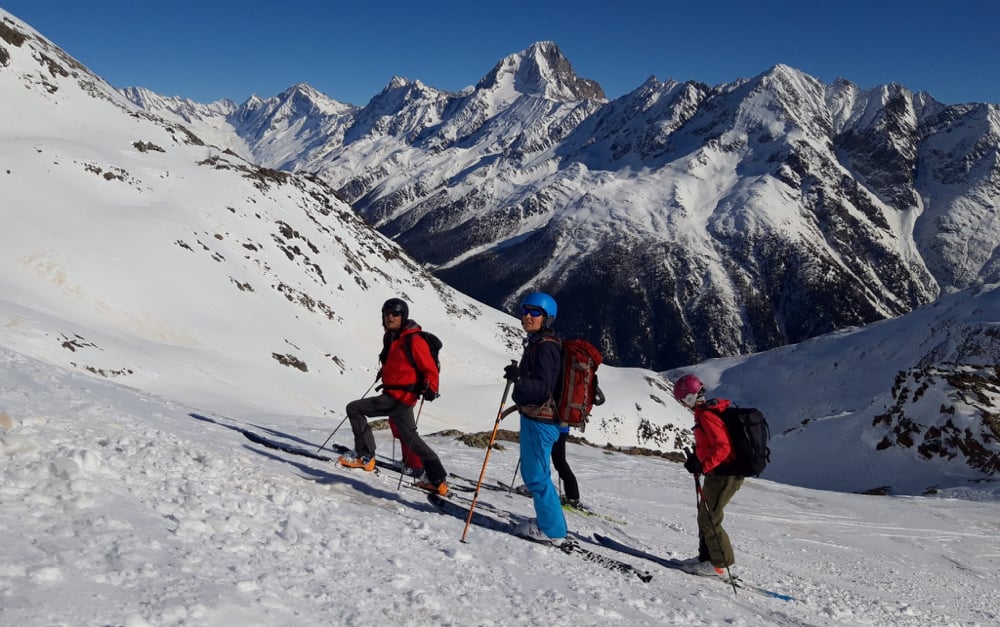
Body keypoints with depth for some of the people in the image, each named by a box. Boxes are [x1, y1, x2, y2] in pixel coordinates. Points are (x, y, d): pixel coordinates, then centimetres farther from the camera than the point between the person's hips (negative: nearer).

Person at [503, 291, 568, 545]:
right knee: (532, 472, 19)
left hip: (539, 421, -11)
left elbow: (543, 389, -25)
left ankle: (552, 530, 6)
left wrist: (519, 379, -37)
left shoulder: (545, 347, -19)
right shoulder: (537, 343, 13)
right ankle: (548, 521, 30)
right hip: (534, 417, 11)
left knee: (536, 475, -4)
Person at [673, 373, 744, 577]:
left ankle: (719, 563, 9)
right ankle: (706, 556, 27)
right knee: (705, 515, 18)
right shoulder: (712, 410, 11)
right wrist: (697, 457, 11)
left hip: (723, 474, -10)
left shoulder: (707, 416, -21)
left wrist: (702, 466, -28)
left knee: (709, 519, -1)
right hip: (722, 472, 10)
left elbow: (722, 447, -28)